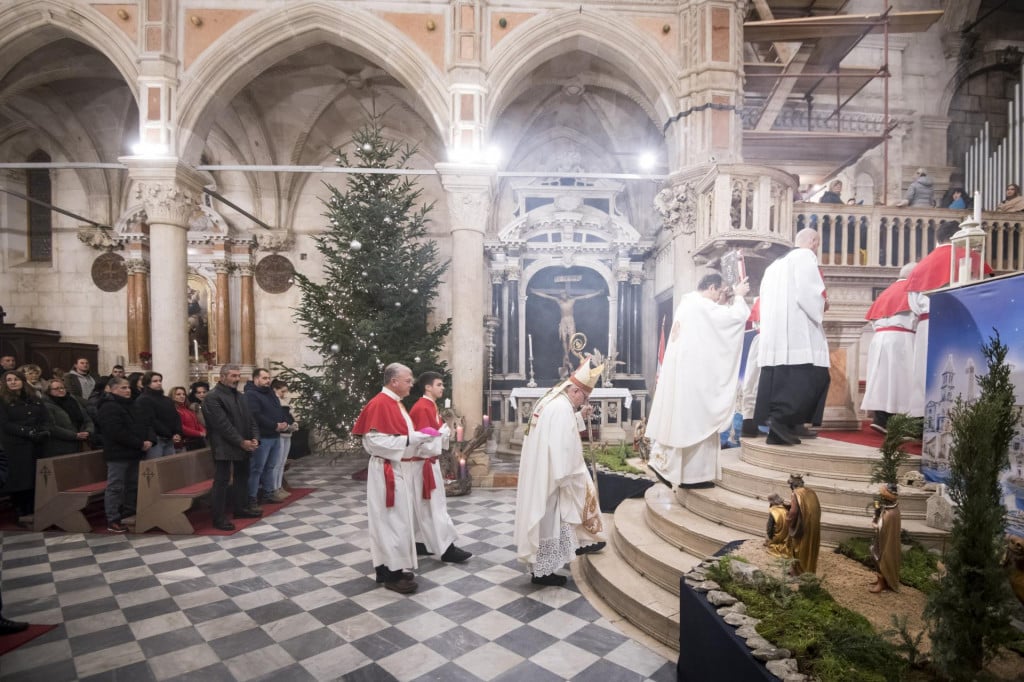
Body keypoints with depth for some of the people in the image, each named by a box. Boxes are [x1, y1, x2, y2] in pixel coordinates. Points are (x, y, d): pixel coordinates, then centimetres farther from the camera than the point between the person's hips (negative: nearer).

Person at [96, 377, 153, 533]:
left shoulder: (130, 406, 17)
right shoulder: (109, 407, -13)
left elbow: (144, 424, 14)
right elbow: (117, 432, -23)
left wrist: (149, 439, -6)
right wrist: (140, 444, -20)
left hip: (133, 453, 9)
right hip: (118, 454, -9)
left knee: (133, 485, 15)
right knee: (115, 487, -2)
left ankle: (129, 515, 26)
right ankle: (113, 520, 5)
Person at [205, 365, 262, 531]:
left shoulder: (240, 396, 15)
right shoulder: (213, 397, -12)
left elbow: (250, 419, 12)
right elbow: (223, 424, -18)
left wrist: (254, 438, -4)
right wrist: (241, 442, -19)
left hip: (243, 445, 8)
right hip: (224, 447, -8)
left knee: (242, 478, 16)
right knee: (221, 481, -3)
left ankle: (241, 508, 29)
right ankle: (219, 518, 3)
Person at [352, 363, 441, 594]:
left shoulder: (396, 404, 12)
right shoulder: (379, 404, -18)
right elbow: (375, 441, -24)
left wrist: (420, 435, 4)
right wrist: (410, 439, -23)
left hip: (398, 467, 10)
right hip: (386, 469, -10)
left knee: (397, 518, 15)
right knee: (391, 519, -2)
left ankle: (391, 566, 27)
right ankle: (392, 572, 10)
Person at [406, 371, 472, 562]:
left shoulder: (431, 406, 11)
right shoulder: (422, 408, -20)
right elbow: (425, 440, -24)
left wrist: (444, 431, 0)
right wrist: (444, 431, -12)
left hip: (428, 462, 10)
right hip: (421, 463, -10)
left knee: (423, 506, 15)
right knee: (433, 506, -5)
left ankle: (420, 542, 24)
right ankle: (446, 548, 0)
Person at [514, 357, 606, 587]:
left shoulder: (550, 400, 10)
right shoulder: (562, 408, -22)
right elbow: (562, 449, -26)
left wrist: (579, 417, 16)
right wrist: (567, 482, -18)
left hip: (540, 474, 10)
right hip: (549, 477, -10)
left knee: (545, 520, 20)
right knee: (548, 521, 3)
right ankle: (542, 570, 17)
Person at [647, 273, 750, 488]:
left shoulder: (687, 303, 16)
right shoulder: (701, 305, -14)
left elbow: (716, 320, 24)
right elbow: (737, 316, -14)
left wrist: (722, 302, 15)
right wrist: (738, 296, 2)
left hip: (680, 369, 10)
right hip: (693, 371, -10)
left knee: (678, 417, 13)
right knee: (694, 419, -3)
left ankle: (662, 462, 17)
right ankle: (693, 474, 5)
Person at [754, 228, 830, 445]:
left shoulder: (776, 263, 25)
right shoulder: (805, 256, 0)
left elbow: (766, 298, 22)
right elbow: (809, 293, -13)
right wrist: (822, 305, 7)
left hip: (774, 331, 8)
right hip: (796, 329, -8)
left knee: (781, 378, 4)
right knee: (813, 376, -7)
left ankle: (779, 430, 2)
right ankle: (783, 418, -16)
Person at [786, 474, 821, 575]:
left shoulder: (796, 494, -16)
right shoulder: (811, 492, 5)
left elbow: (793, 512, -23)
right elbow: (817, 509, 11)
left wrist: (788, 519, -4)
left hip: (801, 529, -6)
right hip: (813, 528, 7)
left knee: (800, 552, 7)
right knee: (810, 550, 19)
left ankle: (798, 573, 16)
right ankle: (810, 572, 29)